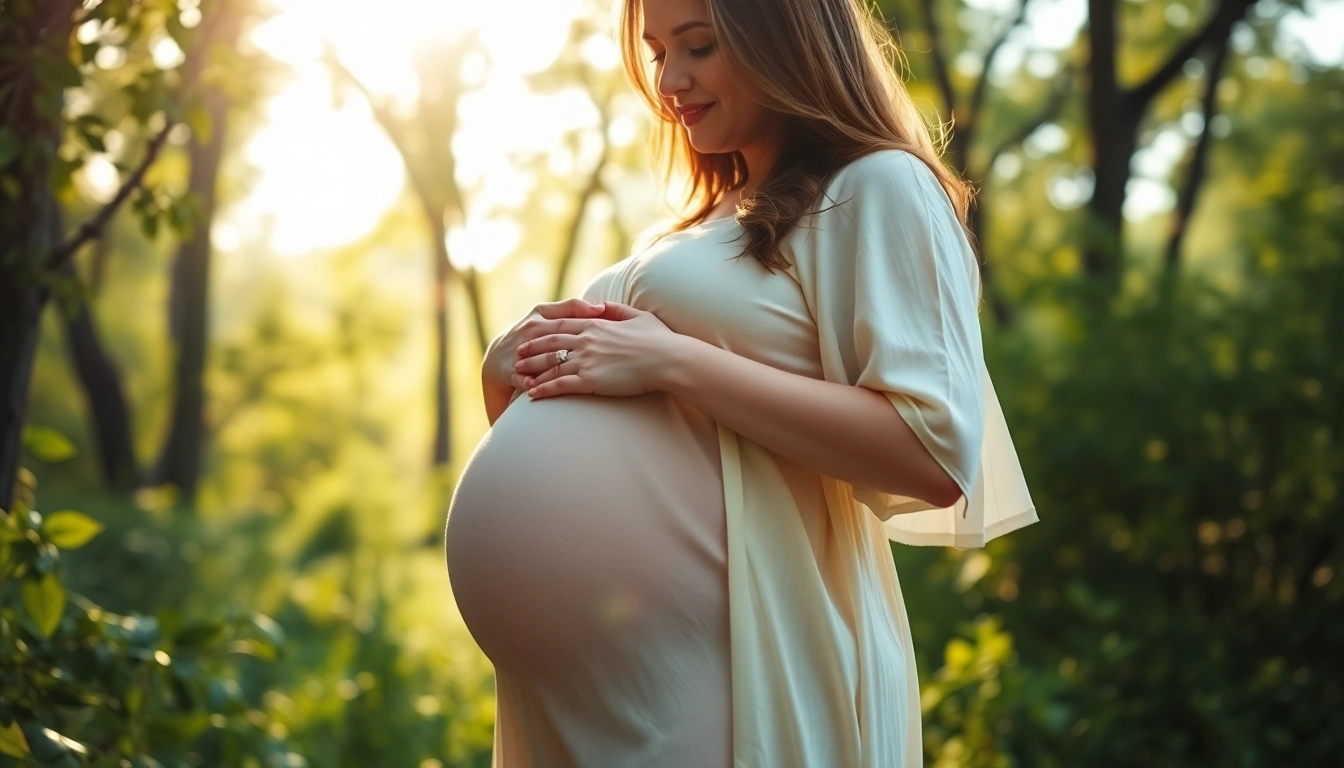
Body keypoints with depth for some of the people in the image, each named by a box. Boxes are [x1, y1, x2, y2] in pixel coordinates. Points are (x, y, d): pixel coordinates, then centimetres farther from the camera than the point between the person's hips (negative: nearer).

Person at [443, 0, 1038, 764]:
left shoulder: (878, 188, -5)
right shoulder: (709, 224, 20)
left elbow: (936, 453, -18)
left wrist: (673, 363, -19)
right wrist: (511, 372, 1)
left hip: (754, 646, -8)